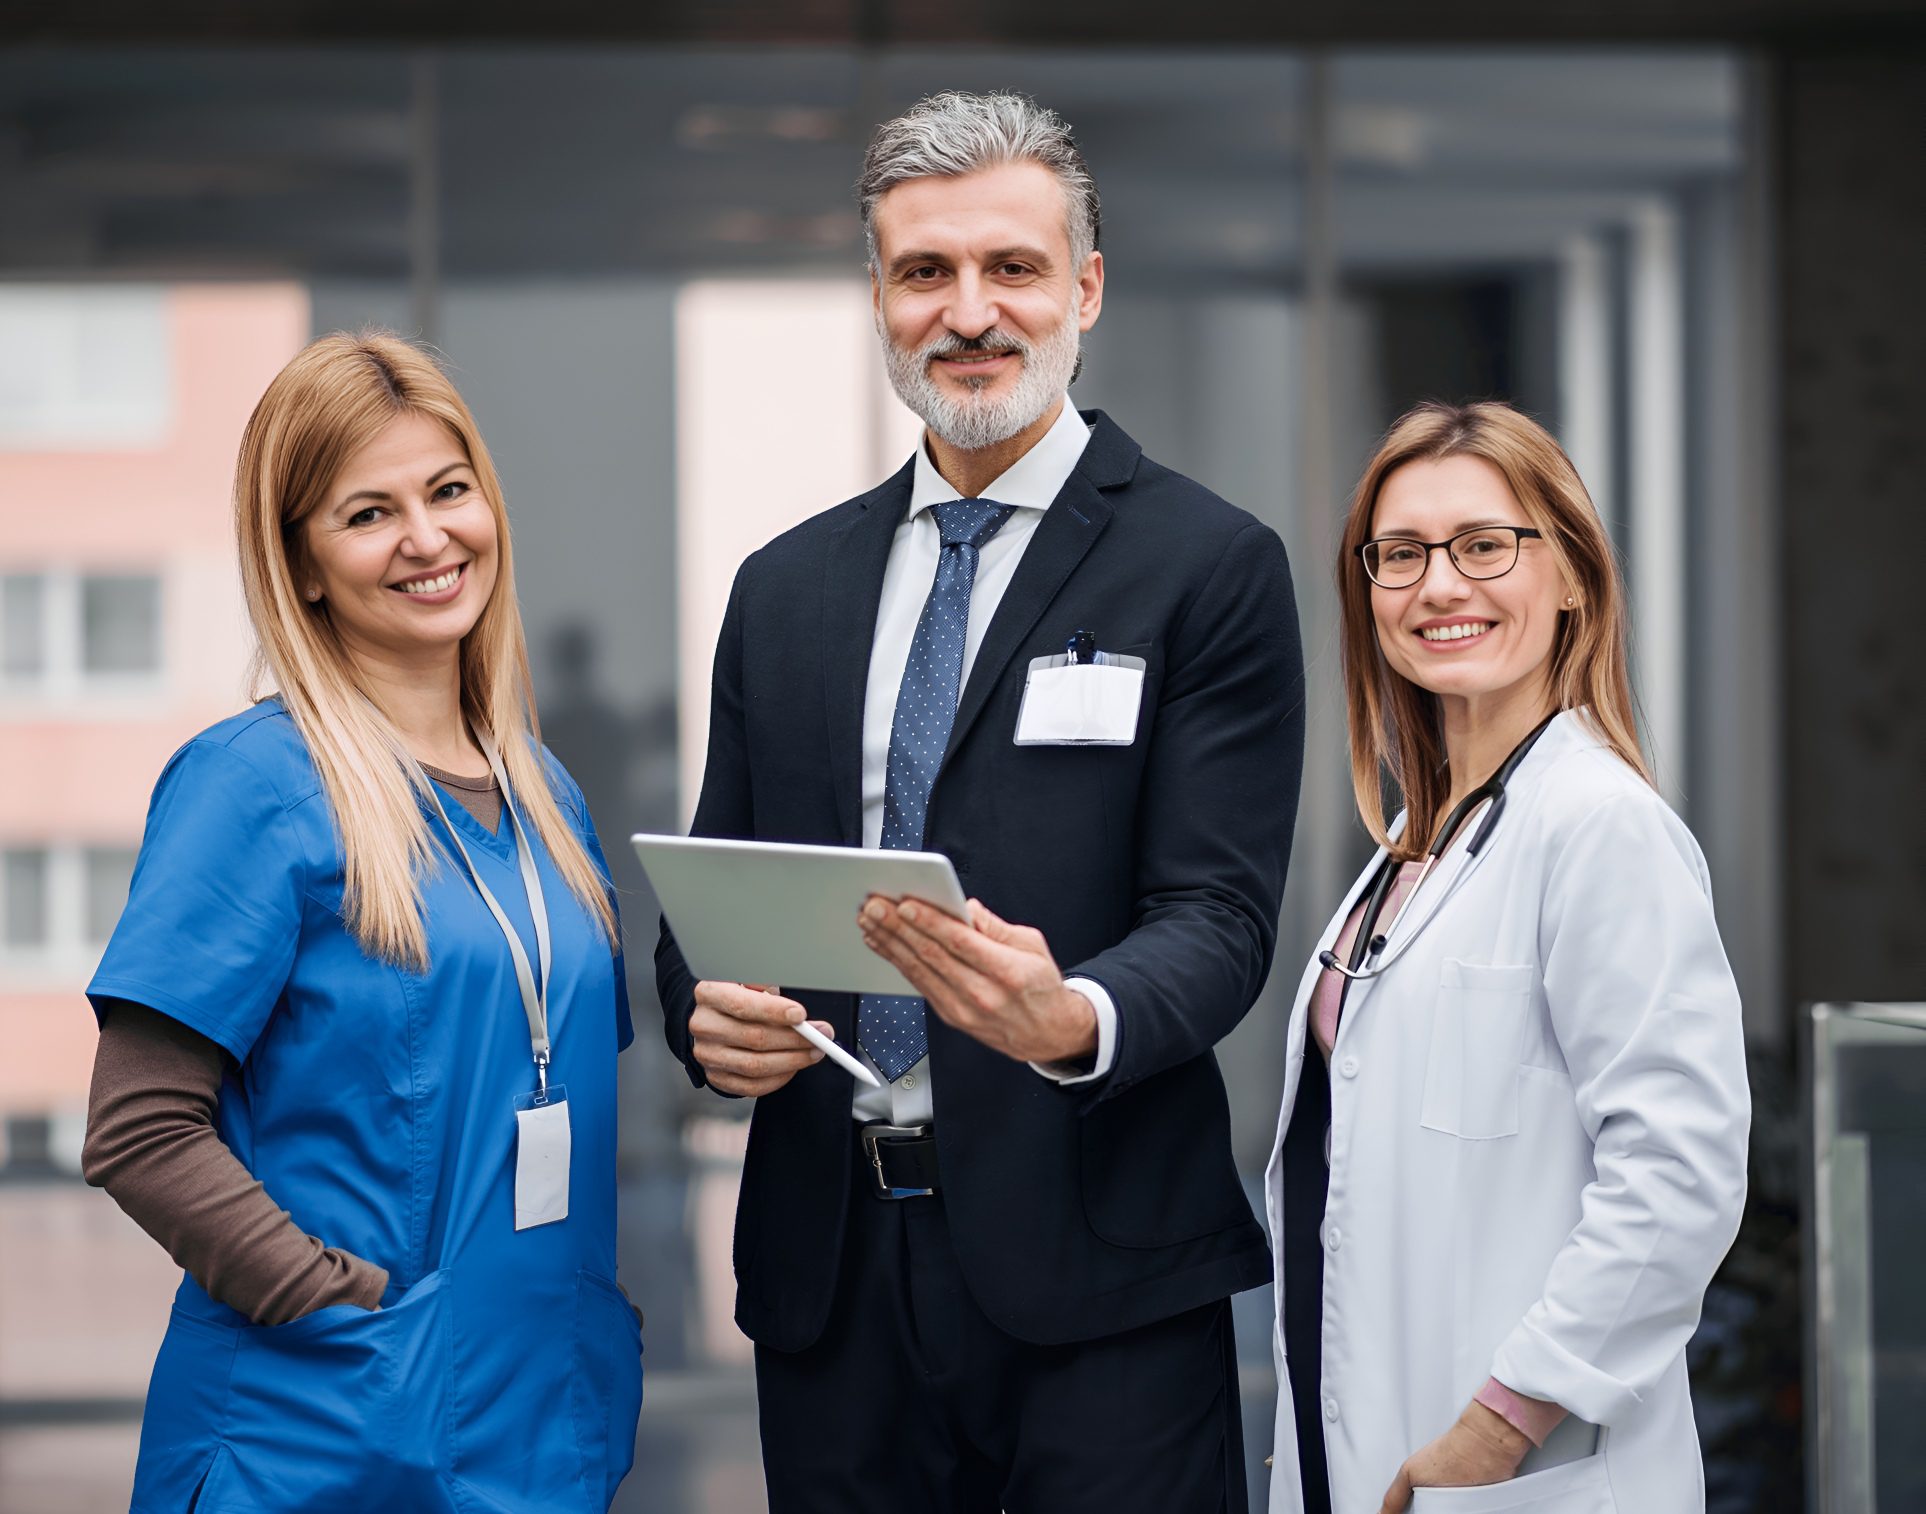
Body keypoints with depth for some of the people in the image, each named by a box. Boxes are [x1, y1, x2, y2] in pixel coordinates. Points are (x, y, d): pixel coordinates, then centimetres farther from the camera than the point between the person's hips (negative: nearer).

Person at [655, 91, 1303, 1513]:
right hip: (833, 1272, 4)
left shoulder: (1211, 568, 0)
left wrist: (1075, 1020, -28)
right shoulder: (785, 589, 14)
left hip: (1092, 1272, -4)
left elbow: (1216, 915, -8)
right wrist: (709, 1011, -7)